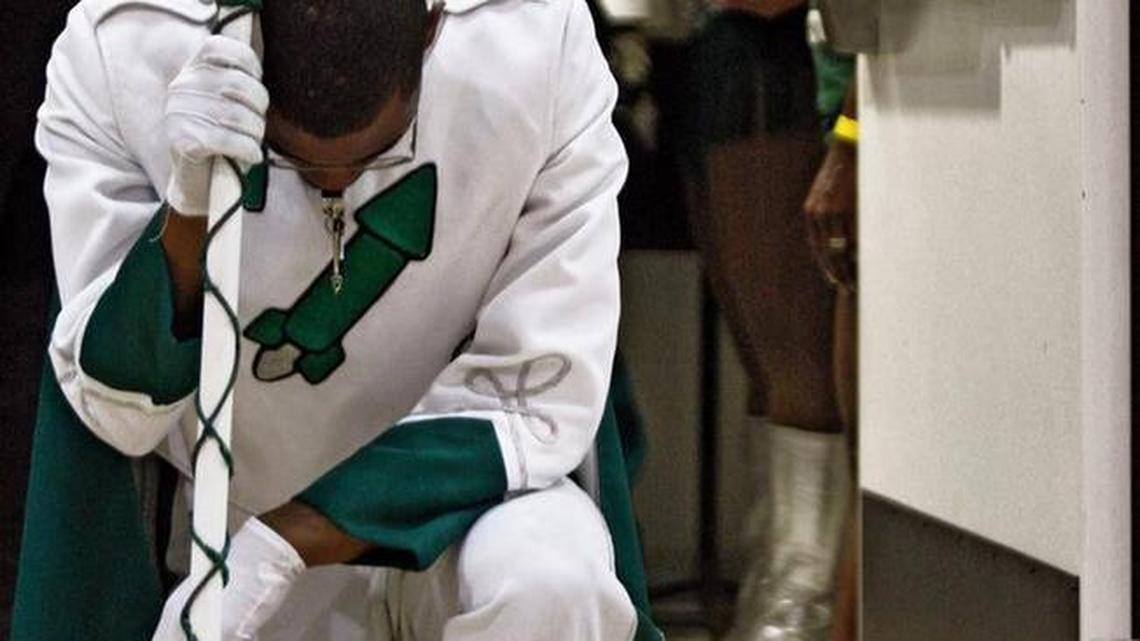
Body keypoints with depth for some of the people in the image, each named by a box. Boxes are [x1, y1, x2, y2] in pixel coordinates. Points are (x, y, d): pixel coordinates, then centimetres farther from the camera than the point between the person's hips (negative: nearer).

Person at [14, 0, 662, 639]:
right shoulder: (111, 59, -21)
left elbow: (538, 403, -19)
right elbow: (118, 410, -18)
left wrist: (280, 545, -28)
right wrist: (190, 209, -36)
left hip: (455, 491, -1)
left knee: (548, 581, -32)